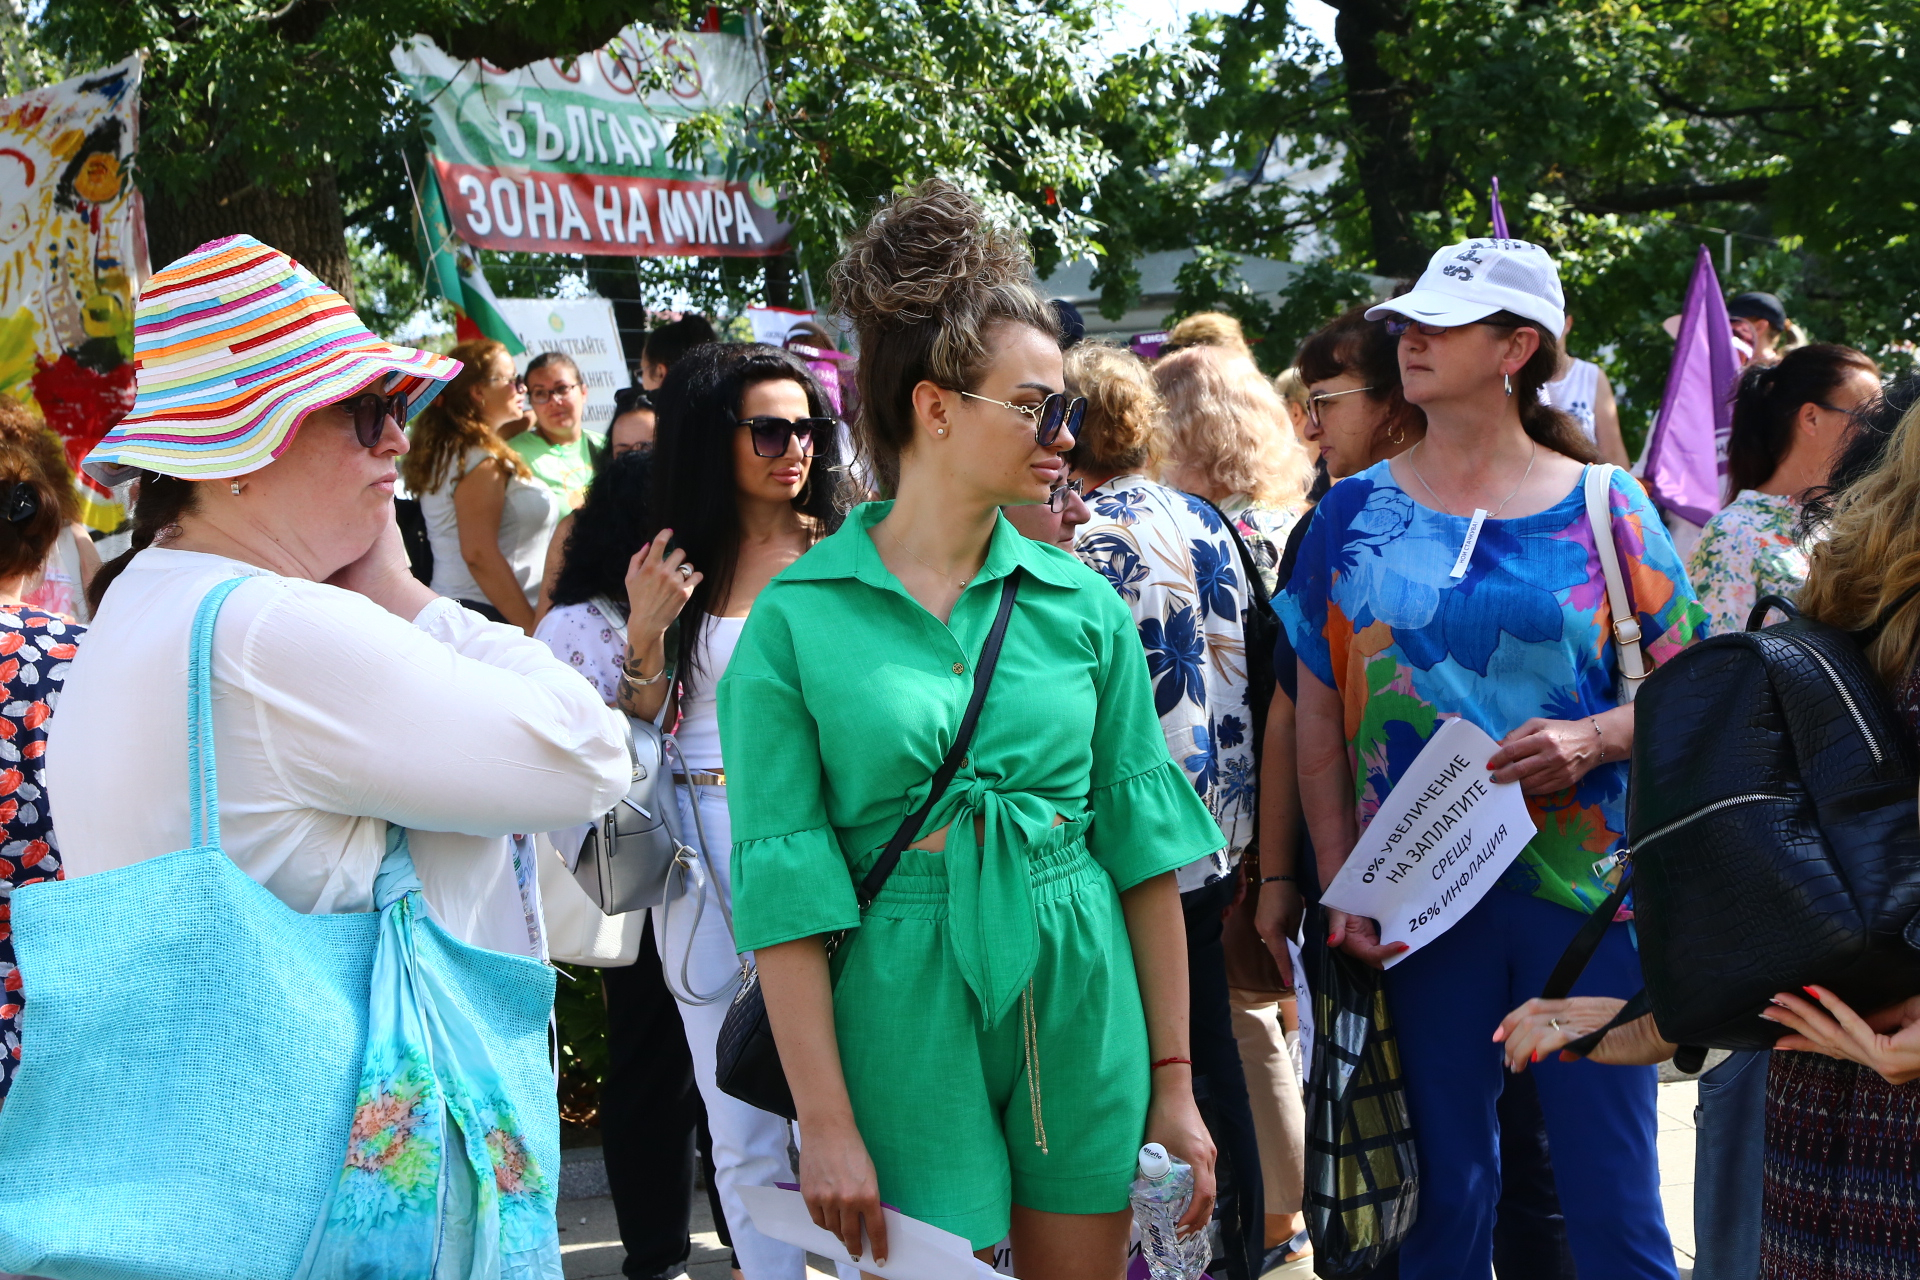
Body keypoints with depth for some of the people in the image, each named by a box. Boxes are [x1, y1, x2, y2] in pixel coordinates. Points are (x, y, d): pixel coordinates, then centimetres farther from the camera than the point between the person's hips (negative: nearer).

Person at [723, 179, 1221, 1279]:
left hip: (1081, 1016, 3)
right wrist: (826, 1124, -11)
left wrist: (1173, 1081, 4)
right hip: (904, 1014, -3)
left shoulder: (1082, 605, 4)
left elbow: (1142, 848, 6)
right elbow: (783, 892, -8)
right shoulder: (798, 620, -6)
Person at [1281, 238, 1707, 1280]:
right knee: (1446, 1193, 8)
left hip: (1585, 891, -1)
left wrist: (1595, 738, -15)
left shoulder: (1604, 507, 3)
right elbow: (1318, 715, 8)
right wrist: (1339, 889, 0)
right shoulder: (1356, 513, 7)